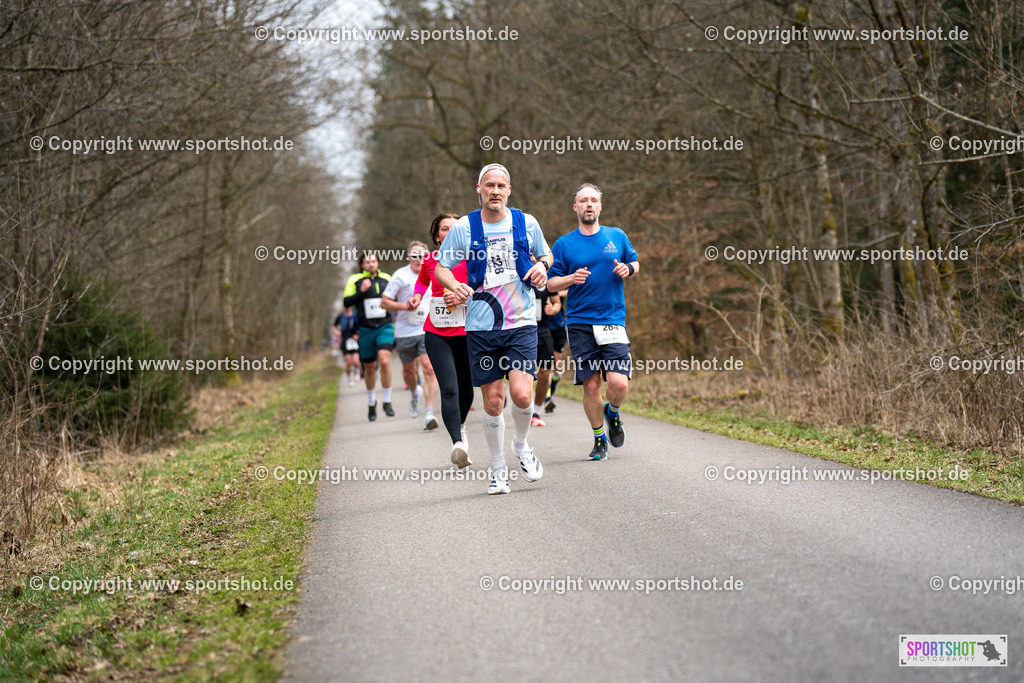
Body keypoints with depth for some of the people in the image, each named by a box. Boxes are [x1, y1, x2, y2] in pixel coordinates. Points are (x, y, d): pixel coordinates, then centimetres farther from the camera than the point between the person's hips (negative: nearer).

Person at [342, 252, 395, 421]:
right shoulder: (355, 280, 0)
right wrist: (361, 291, -18)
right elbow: (347, 302, -6)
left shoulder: (386, 279, 8)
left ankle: (387, 402, -9)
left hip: (385, 327, 0)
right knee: (369, 368, 9)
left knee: (385, 362, -20)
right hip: (366, 329, 0)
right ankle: (371, 404, 30)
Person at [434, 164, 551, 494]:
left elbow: (545, 255, 21)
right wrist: (455, 286, -12)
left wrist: (542, 266, -2)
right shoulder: (463, 228, 0)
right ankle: (498, 467, 20)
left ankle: (521, 444, 16)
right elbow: (441, 267, 8)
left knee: (522, 394, -15)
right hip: (481, 327, 0)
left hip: (522, 323, 0)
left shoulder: (526, 223, 4)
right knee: (493, 401, 2)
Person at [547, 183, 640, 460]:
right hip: (579, 323, 0)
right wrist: (572, 278, -14)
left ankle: (612, 412, 21)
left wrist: (628, 269, -3)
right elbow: (551, 283, 6)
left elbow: (634, 262, 21)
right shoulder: (564, 244, 4)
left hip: (613, 321, 0)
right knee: (590, 385, -1)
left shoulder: (617, 236, 8)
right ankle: (599, 438, 19)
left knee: (619, 383, -13)